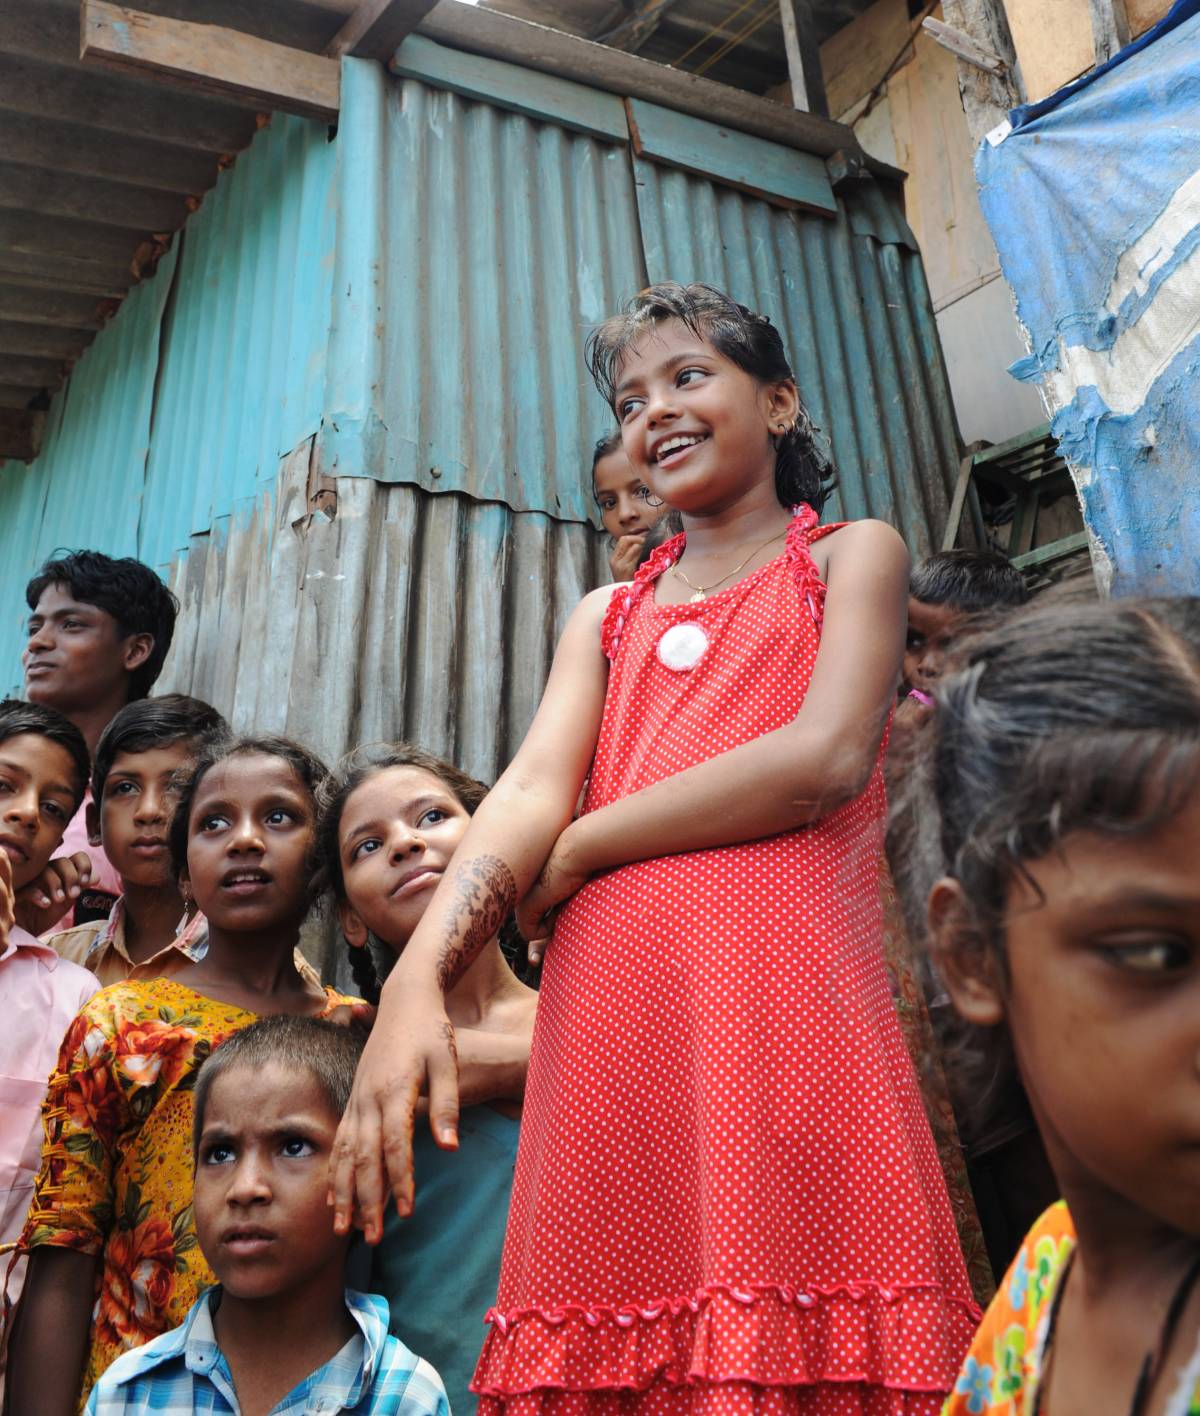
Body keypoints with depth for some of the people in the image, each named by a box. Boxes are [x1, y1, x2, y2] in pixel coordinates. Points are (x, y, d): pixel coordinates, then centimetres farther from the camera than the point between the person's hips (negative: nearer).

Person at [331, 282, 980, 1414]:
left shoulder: (853, 554, 13)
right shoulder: (605, 617, 23)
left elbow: (827, 758, -6)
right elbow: (527, 794, 7)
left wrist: (579, 847, -1)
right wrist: (415, 979, -12)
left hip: (781, 989, -3)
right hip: (608, 1013, 4)